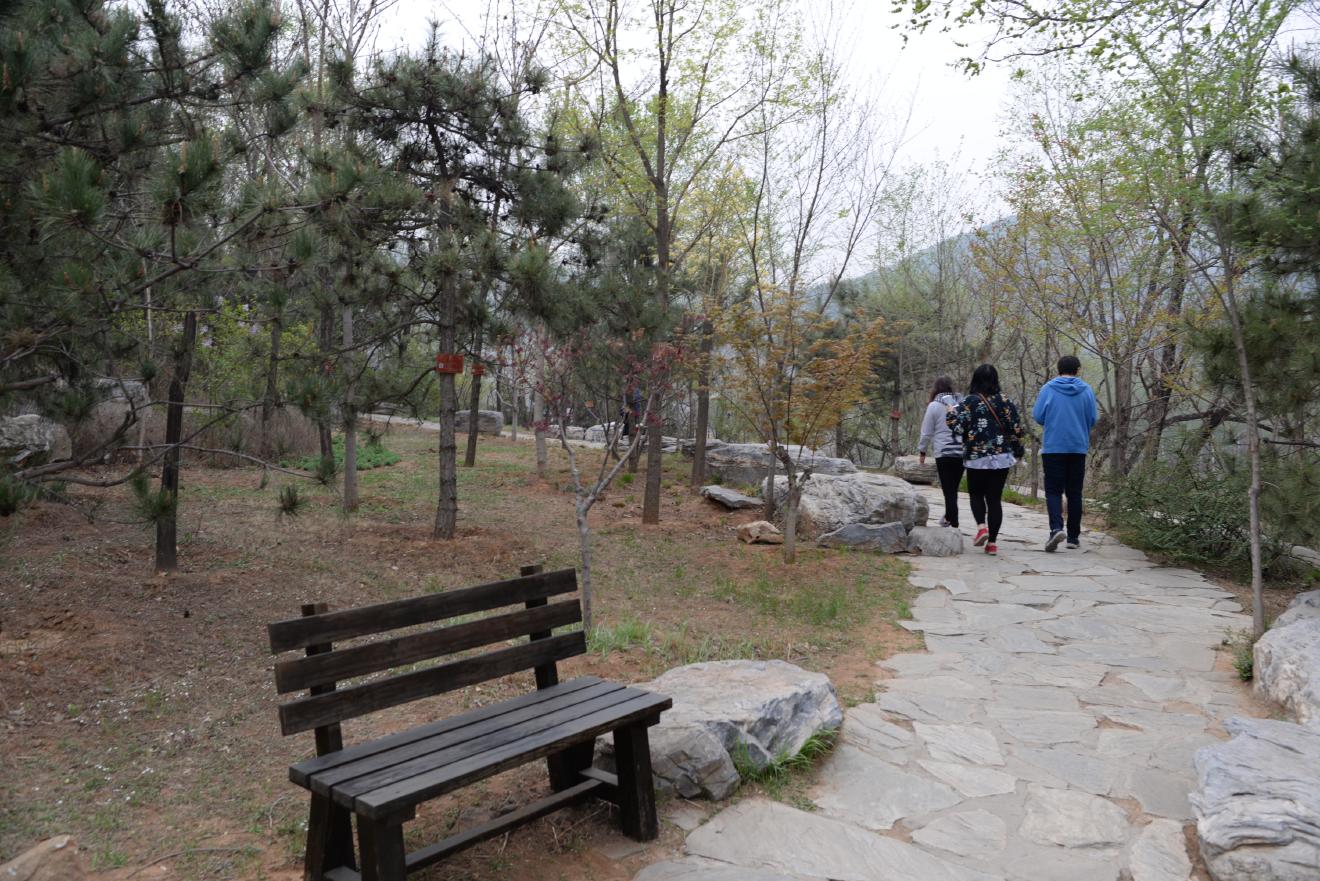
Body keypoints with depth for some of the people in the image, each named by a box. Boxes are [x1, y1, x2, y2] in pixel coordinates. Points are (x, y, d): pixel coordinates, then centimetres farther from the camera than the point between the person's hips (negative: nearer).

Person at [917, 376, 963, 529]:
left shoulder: (934, 406, -5)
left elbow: (927, 432, -1)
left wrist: (922, 451, 11)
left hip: (944, 453, -4)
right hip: (962, 452, 4)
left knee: (949, 490, -1)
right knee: (954, 488, 16)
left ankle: (954, 525, -2)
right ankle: (948, 517, 29)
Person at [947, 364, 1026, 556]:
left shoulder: (970, 401, -6)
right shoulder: (1005, 401, 2)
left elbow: (954, 423, -15)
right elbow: (1016, 428, 3)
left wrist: (952, 411, 6)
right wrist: (1018, 452, 15)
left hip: (976, 457, -2)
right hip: (1002, 457, 2)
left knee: (976, 494, 16)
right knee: (995, 498, 7)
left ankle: (981, 526, -8)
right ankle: (992, 542, 4)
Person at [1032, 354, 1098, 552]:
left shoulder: (1048, 389, -4)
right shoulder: (1086, 390, 1)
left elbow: (1037, 416, -4)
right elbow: (1092, 421, 4)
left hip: (1053, 448, -2)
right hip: (1079, 448, 2)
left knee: (1053, 491, 1)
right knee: (1074, 492, 10)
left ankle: (1056, 528, -21)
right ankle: (1074, 536, 14)